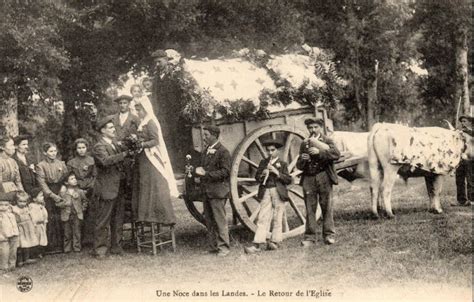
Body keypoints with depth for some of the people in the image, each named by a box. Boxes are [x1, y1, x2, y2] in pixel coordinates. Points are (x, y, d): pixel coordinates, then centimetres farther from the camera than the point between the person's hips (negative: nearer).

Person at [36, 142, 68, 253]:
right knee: (50, 220, -5)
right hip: (48, 195, -3)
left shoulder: (61, 163, 12)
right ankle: (50, 247, 1)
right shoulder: (41, 166, -1)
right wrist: (52, 195, -16)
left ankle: (59, 245, 8)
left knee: (60, 220, 1)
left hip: (60, 193, 3)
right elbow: (42, 183, -8)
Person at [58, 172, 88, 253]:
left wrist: (83, 208, 6)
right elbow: (58, 203, 0)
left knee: (77, 232, 4)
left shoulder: (79, 191, 0)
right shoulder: (63, 192, -3)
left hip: (77, 215, 1)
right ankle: (67, 248, 16)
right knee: (67, 232, 7)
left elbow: (84, 200, 15)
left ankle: (77, 247, 12)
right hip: (66, 215, -1)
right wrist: (64, 204, -15)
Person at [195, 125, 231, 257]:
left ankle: (223, 247, 2)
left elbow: (225, 171, -15)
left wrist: (206, 174, -18)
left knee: (220, 220, -5)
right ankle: (214, 246, 18)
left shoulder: (223, 152, -9)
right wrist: (200, 171, 3)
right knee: (209, 221, 10)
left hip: (217, 191, -8)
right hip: (206, 191, 8)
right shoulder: (206, 151, 17)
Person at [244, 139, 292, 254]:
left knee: (277, 218, 1)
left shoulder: (282, 164, 6)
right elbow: (257, 177, 14)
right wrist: (262, 174, -8)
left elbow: (289, 180, -2)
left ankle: (275, 241, 10)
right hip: (265, 193, 2)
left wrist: (277, 173, -12)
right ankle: (258, 244, -9)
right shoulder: (263, 162, 15)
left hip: (278, 193, -2)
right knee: (262, 218, -4)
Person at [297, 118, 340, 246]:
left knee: (327, 206, -2)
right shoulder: (304, 144, 17)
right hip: (308, 178, 2)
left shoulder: (327, 141, 8)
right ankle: (309, 237, 4)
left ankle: (329, 235, 6)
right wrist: (302, 160, -6)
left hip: (324, 177, -2)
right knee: (310, 208, 0)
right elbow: (299, 165, 17)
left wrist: (319, 152, -21)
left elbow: (336, 153, -12)